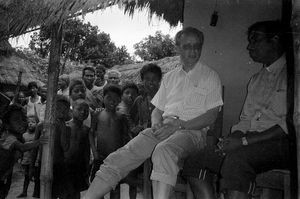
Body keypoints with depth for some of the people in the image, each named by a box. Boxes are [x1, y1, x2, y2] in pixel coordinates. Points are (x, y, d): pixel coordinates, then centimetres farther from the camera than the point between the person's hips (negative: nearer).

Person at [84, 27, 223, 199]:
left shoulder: (210, 76, 9)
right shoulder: (170, 77, 24)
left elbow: (211, 116, -2)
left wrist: (178, 125, -14)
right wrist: (156, 124, -2)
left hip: (192, 131, -4)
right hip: (163, 128, 4)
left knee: (163, 151, -39)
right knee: (120, 157, -17)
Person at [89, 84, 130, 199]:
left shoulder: (121, 118, 4)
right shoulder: (98, 115, 4)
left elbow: (126, 137, 6)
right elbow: (91, 133, 6)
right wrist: (94, 151, -3)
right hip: (101, 157, 0)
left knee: (115, 186, 6)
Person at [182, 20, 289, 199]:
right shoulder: (256, 79, 24)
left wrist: (245, 141, -18)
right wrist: (234, 138, -1)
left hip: (282, 143, -7)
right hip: (250, 142, 7)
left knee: (235, 161, -37)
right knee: (193, 163, -9)